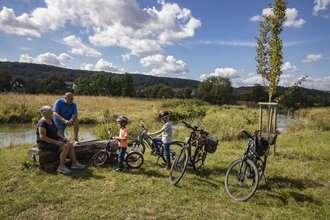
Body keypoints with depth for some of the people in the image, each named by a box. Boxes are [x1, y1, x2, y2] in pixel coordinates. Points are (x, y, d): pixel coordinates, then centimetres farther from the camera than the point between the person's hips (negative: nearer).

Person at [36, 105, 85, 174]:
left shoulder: (51, 120, 12)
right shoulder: (42, 123, -18)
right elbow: (42, 137, -25)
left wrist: (62, 138, 4)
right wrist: (56, 142, -25)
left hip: (54, 141, 9)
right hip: (45, 143, -9)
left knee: (70, 145, -7)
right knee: (65, 147, -25)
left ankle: (75, 163, -4)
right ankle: (61, 167, -15)